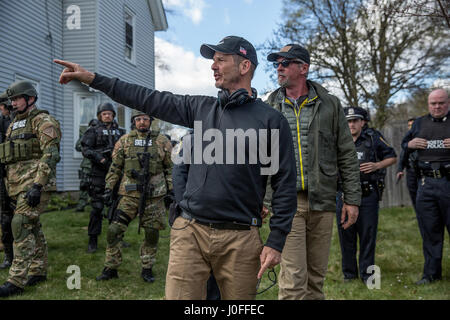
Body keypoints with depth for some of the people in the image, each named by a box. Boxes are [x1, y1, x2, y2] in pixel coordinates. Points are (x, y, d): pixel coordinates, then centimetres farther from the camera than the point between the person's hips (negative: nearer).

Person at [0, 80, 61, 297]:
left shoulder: (43, 121, -6)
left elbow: (50, 154, -17)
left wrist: (37, 185, -24)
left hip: (34, 182, -9)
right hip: (18, 184, 9)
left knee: (22, 224, -15)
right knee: (32, 226, 12)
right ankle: (39, 271, 22)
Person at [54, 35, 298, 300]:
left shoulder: (271, 120, -2)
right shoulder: (201, 108, 10)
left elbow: (285, 183, -3)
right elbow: (149, 99, 12)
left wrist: (276, 242, -6)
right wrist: (92, 78, 11)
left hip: (240, 239, -3)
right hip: (191, 232, 3)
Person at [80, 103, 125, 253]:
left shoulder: (120, 132, 15)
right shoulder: (93, 131, 5)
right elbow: (85, 149, -5)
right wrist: (100, 158, -18)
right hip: (99, 173, -4)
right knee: (97, 207, -3)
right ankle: (93, 240, 6)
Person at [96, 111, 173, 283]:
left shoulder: (162, 141, 3)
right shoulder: (124, 141, 5)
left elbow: (170, 167, 7)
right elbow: (115, 167, 10)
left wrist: (171, 188, 2)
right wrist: (109, 187, 5)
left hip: (154, 195, 0)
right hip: (130, 193, 1)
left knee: (152, 233, 5)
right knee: (114, 230, -3)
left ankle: (147, 269, 22)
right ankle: (111, 268, 12)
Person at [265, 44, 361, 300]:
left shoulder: (330, 105, 7)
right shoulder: (269, 108, 8)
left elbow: (347, 155, 7)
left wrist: (352, 199, 2)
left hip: (323, 202, 1)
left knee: (316, 277, 11)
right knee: (293, 278, -6)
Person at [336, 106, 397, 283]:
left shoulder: (373, 138, 1)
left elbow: (392, 157, 8)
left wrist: (377, 165, -9)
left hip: (368, 196, -1)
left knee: (368, 235, 4)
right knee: (346, 236, 8)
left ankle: (367, 273, 19)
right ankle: (349, 273, 22)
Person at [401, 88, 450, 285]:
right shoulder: (420, 123, 15)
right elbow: (404, 144, 25)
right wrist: (410, 144, 1)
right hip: (426, 183, 3)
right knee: (430, 231, 10)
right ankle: (431, 273, 20)